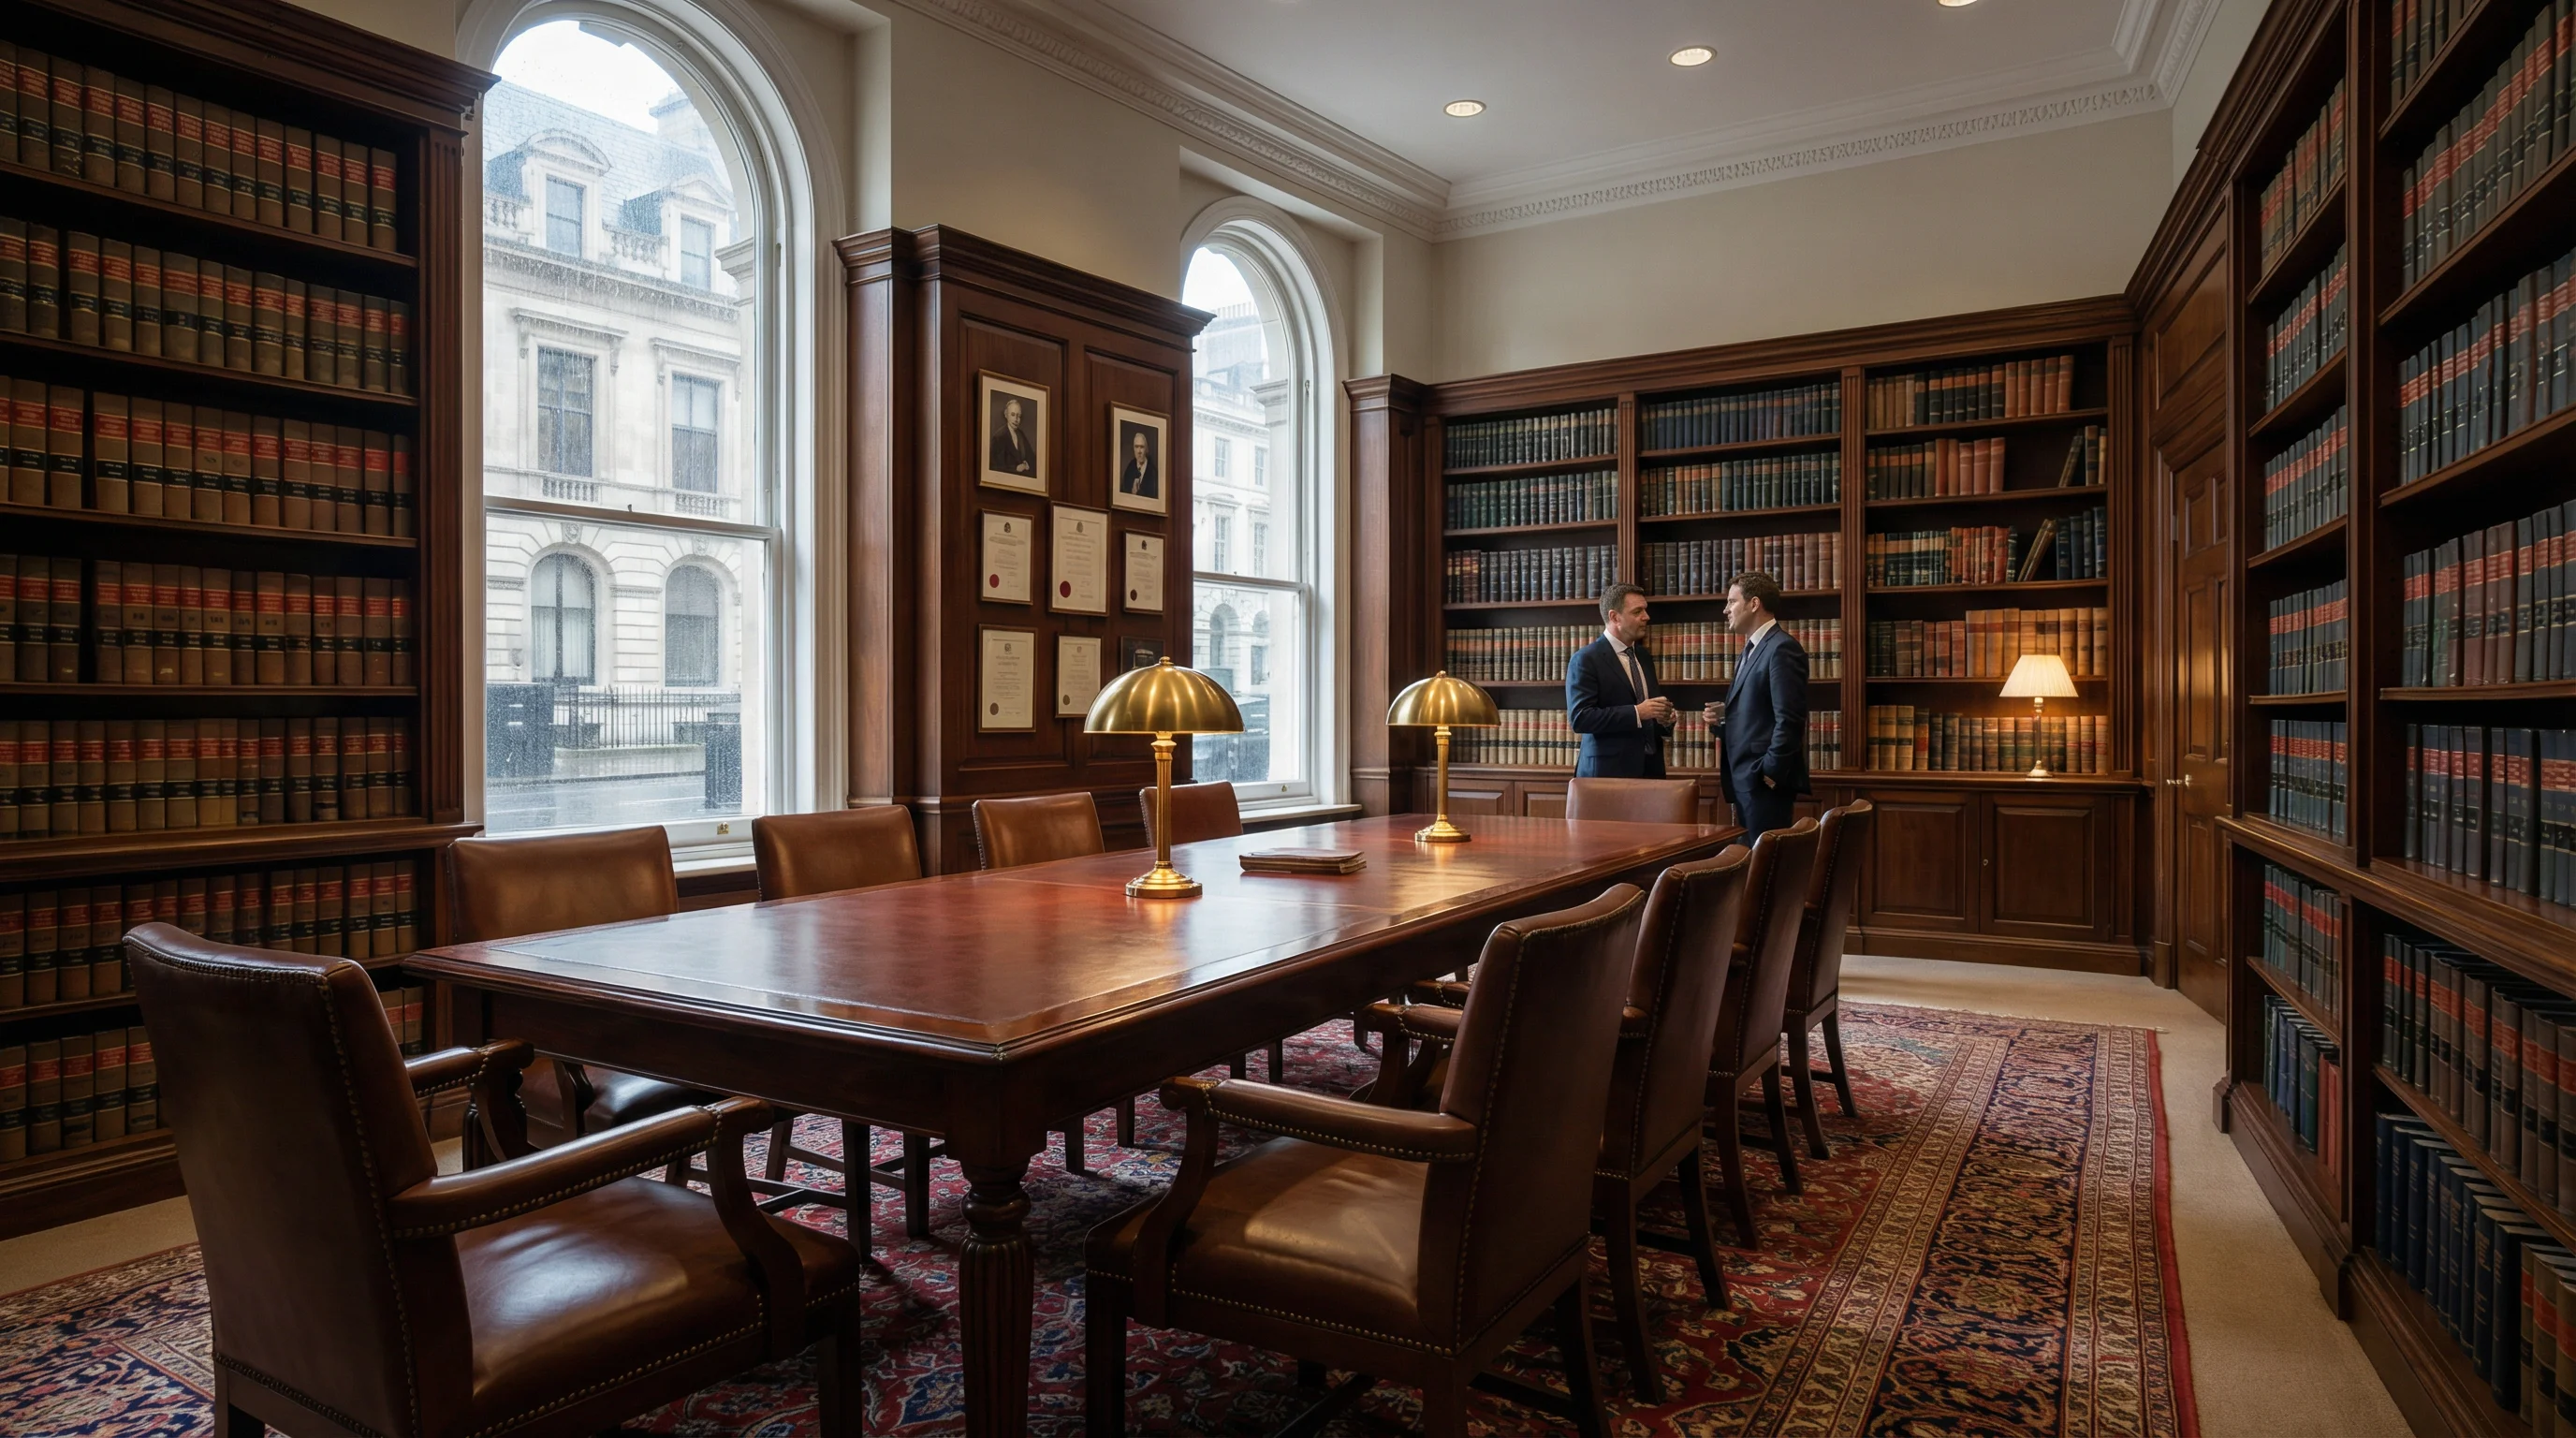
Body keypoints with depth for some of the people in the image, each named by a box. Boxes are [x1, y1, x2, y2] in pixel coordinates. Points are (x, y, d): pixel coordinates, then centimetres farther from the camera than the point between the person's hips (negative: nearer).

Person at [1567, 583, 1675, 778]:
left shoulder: (1643, 656, 14)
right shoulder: (1586, 660, -10)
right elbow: (1580, 717, -19)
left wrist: (1663, 718, 0)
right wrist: (1636, 713, -22)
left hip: (1650, 767, 7)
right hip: (1608, 770, -7)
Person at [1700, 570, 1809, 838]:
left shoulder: (1782, 648, -13)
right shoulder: (1750, 651, 19)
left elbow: (1789, 719, -20)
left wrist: (1771, 773, -19)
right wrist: (1723, 717, 5)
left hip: (1764, 779, -10)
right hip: (1744, 778, 10)